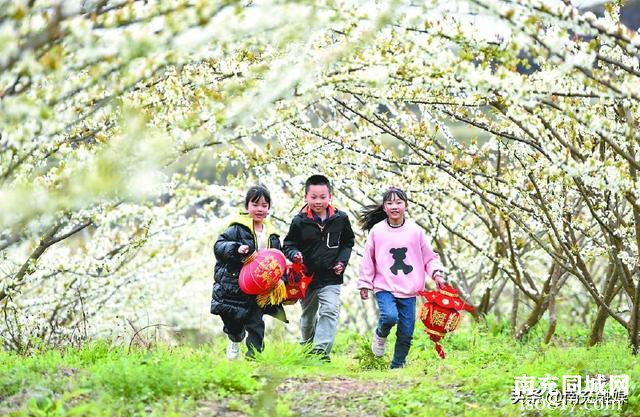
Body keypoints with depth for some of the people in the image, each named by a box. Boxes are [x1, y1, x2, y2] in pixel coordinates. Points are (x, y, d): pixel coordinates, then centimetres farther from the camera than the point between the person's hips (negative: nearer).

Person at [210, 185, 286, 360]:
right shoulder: (238, 229, -9)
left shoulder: (271, 234, 9)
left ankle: (254, 354, 15)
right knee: (234, 320, -1)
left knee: (256, 322, 3)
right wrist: (236, 248, -32)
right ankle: (235, 341, 30)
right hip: (234, 285, -4)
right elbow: (219, 245, -16)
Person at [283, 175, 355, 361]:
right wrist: (295, 254, -21)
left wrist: (342, 261, -4)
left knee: (330, 311, -18)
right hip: (307, 276, 1)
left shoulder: (340, 218, -4)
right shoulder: (299, 221, -8)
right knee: (308, 316, 17)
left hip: (331, 277, -1)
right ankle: (307, 347, 38)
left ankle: (320, 350, -22)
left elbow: (348, 242, 9)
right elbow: (288, 244, 1)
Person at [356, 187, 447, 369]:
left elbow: (429, 257, 8)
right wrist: (364, 284, 7)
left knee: (406, 334, 3)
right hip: (384, 287, -2)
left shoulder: (416, 231, 1)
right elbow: (368, 260, 6)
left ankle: (397, 366, 21)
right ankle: (380, 335, 6)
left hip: (409, 290, 2)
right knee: (390, 316, -28)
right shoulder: (376, 231, -1)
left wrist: (436, 273, -9)